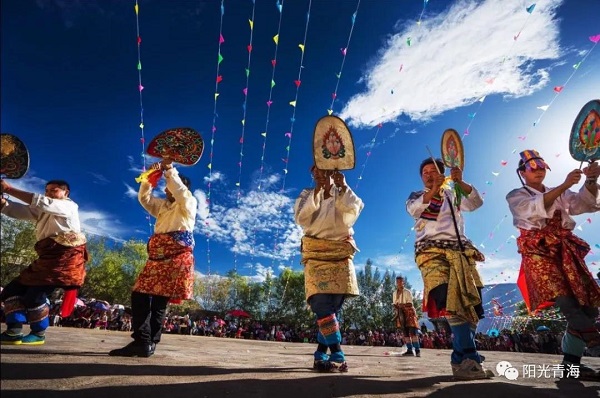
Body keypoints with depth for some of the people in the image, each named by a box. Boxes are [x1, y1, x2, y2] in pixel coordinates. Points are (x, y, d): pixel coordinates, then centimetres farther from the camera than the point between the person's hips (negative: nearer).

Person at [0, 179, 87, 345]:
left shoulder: (69, 206, 3)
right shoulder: (42, 212, 27)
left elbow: (43, 203, -14)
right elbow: (17, 210, 12)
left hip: (64, 256, -9)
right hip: (49, 257, 9)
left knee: (35, 294, -13)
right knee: (14, 288, 4)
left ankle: (38, 334, 3)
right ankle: (13, 332, 3)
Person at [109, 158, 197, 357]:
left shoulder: (189, 203, 6)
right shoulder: (163, 206, 27)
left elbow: (180, 191, -12)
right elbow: (144, 198, 19)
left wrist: (170, 169, -10)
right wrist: (151, 177, 7)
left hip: (178, 255, -7)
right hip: (157, 255, 8)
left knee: (159, 299, -8)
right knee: (140, 295, -1)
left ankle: (147, 343, -2)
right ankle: (142, 342, 2)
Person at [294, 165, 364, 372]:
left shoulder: (343, 194, 11)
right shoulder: (307, 195, 9)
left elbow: (355, 209, -9)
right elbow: (302, 220, -8)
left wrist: (343, 186, -17)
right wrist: (316, 192, -13)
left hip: (340, 253, 2)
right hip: (316, 252, -1)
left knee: (333, 305, 0)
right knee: (322, 303, -15)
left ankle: (321, 354, 11)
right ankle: (337, 355, -9)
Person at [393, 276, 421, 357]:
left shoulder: (407, 292, -8)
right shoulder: (395, 293, 9)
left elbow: (410, 304, -11)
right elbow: (394, 304, 12)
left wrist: (403, 305, -25)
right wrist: (396, 309, -8)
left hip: (409, 313, -5)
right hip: (401, 314, 5)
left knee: (413, 332, -10)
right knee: (405, 333, 5)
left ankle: (417, 350, -6)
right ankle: (409, 350, 9)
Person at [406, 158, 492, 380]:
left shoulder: (453, 196, 23)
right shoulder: (416, 196, 16)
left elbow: (476, 203, 3)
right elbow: (413, 210, -8)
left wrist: (460, 183, -13)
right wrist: (433, 190, -21)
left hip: (460, 252, 4)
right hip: (431, 251, -3)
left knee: (471, 305, -4)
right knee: (450, 303, -21)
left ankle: (460, 361, 6)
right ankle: (470, 360, -20)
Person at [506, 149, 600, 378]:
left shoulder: (561, 195, 25)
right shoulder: (516, 196, 9)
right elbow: (535, 208, -12)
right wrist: (563, 186, -21)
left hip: (566, 251, 5)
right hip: (539, 252, -5)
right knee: (565, 300, -25)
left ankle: (571, 361, 6)